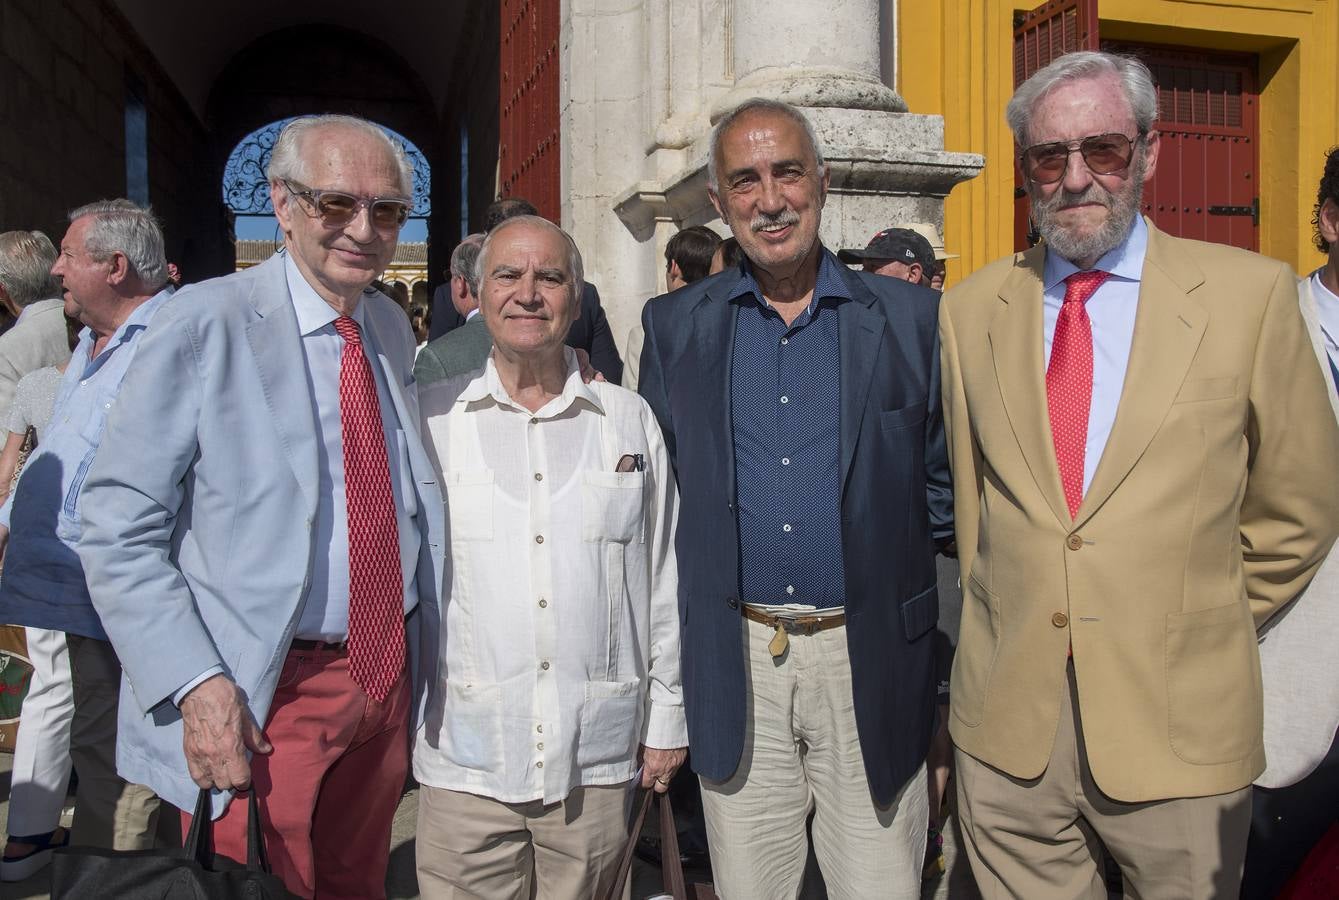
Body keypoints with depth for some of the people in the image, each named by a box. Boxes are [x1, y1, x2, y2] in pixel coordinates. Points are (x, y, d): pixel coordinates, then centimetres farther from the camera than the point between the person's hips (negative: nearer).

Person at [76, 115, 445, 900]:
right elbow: (118, 529, -13)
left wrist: (423, 658, 12)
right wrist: (196, 684, -21)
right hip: (258, 701, -5)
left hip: (388, 679, 6)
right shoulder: (206, 324, -12)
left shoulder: (394, 328, 6)